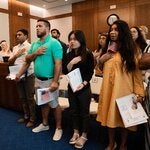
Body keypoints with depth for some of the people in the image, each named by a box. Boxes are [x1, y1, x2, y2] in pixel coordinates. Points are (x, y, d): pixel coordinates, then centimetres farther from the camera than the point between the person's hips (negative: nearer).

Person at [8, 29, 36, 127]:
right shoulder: (15, 48, 13)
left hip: (28, 76, -6)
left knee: (30, 98, 2)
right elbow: (10, 61, 10)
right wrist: (16, 55, -6)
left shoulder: (30, 47, -8)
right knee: (22, 98, 15)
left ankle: (32, 119, 14)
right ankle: (26, 116, 30)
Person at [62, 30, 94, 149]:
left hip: (84, 88, -4)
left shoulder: (88, 54, -8)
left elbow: (90, 72, -8)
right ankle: (76, 132, 33)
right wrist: (71, 63, -17)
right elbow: (65, 71, -1)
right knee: (74, 111, 15)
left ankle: (84, 135, 24)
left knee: (84, 112, 7)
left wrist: (83, 84, -21)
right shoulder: (69, 55, 5)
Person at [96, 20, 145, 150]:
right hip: (108, 88, 4)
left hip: (123, 89, -4)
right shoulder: (108, 49, 13)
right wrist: (101, 61, -1)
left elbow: (137, 72, -8)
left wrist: (139, 92, -14)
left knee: (124, 117, 7)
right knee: (110, 115, 11)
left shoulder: (130, 50, -2)